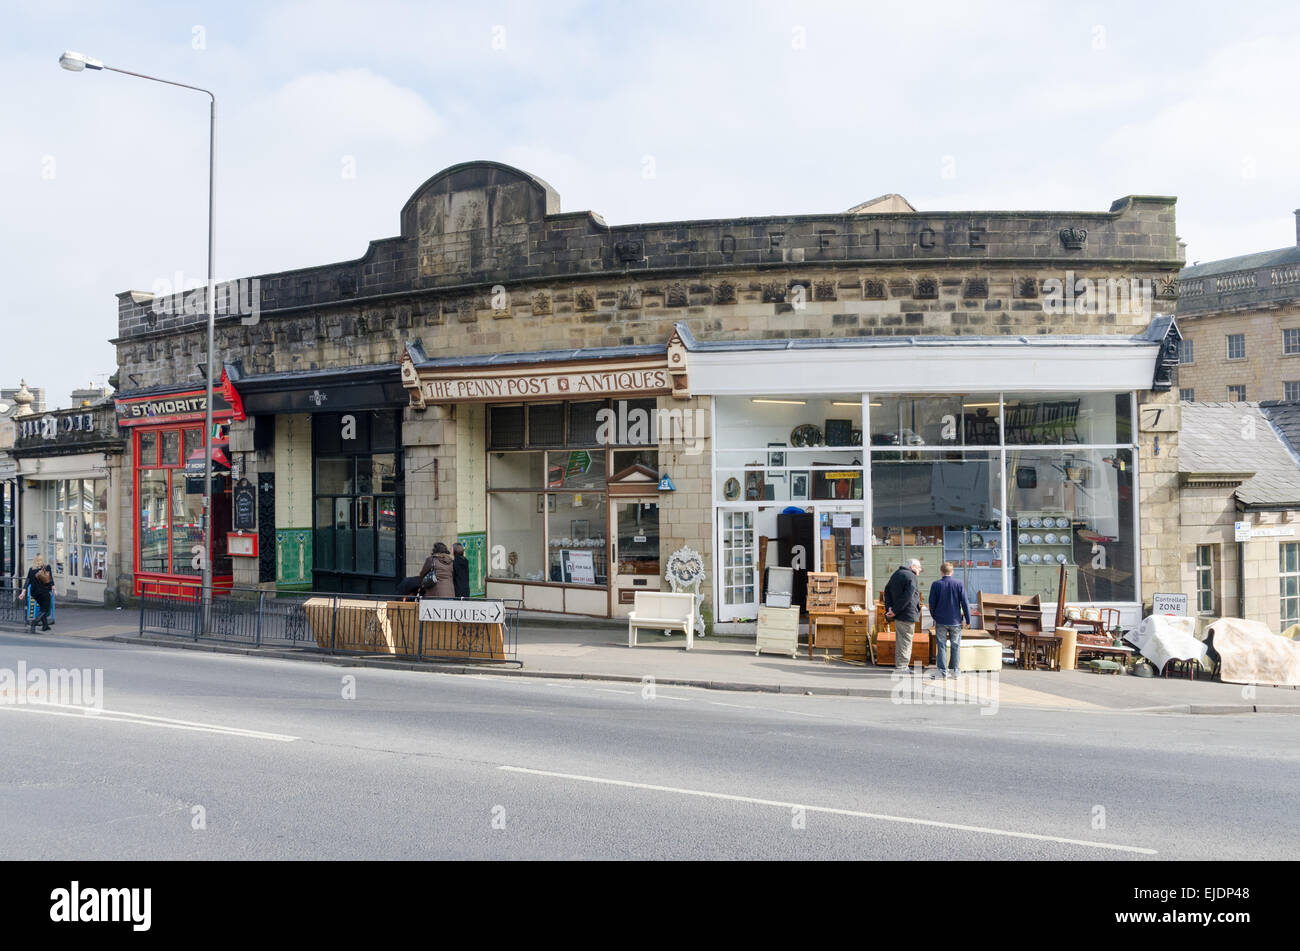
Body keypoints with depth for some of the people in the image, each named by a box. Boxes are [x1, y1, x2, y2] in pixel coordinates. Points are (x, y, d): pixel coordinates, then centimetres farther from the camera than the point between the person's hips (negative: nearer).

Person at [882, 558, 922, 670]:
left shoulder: (896, 574, 15)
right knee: (905, 641, -4)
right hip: (908, 615, -9)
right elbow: (907, 596, -23)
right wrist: (895, 611, -19)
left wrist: (889, 608, 2)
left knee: (900, 641, 17)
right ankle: (901, 667, -2)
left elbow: (887, 590, 13)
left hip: (898, 615, 9)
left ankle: (899, 666, 23)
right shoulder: (911, 576, -13)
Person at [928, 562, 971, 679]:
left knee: (941, 646, 6)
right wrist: (967, 620, 3)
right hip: (955, 621, 1)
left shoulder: (936, 585, -5)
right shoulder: (959, 584, -4)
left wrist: (934, 617, 15)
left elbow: (932, 603, -1)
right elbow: (965, 603, -5)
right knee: (955, 646, 10)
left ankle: (943, 671, 5)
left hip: (941, 621, 0)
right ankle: (955, 671, 11)